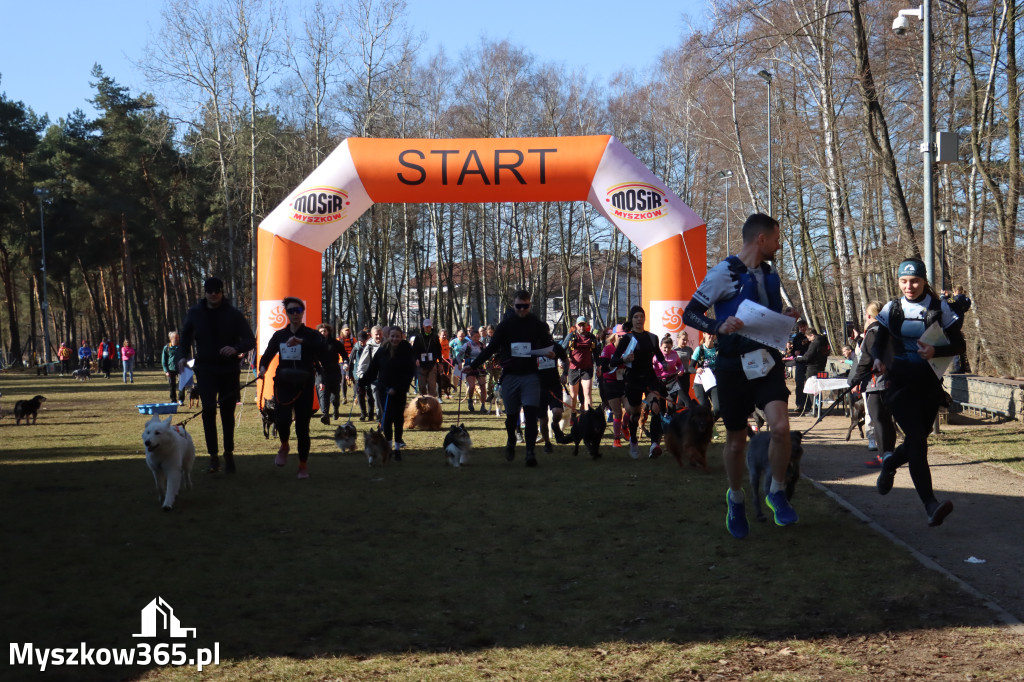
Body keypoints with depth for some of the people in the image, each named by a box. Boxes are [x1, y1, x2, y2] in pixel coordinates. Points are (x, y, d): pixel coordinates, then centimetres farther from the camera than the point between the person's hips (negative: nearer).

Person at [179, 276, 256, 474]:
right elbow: (185, 336, 20)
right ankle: (213, 456, -9)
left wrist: (235, 349, -25)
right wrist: (184, 356, 3)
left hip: (228, 369, 0)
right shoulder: (194, 313, 3)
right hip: (205, 369, 0)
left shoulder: (233, 314, -3)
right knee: (208, 410, -13)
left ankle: (229, 453, 22)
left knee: (227, 412, 7)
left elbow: (250, 340, -4)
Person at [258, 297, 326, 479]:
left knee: (302, 427, 0)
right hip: (284, 384, 1)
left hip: (304, 386, -1)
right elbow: (267, 355, 21)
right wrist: (263, 368, 0)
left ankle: (303, 464, 18)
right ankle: (284, 446, 11)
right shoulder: (279, 336, 11)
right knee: (282, 419, -21)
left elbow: (324, 350, -19)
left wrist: (301, 341, -30)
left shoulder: (312, 335, 1)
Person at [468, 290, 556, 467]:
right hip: (510, 374, 1)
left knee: (531, 413, -12)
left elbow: (549, 344, 11)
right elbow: (491, 348, 8)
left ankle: (530, 451, -11)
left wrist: (551, 353, -13)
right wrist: (473, 365, 3)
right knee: (511, 414, 9)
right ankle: (511, 441, 36)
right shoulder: (506, 324, 5)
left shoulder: (538, 324, 5)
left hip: (530, 375, -1)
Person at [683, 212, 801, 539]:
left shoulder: (770, 274, 11)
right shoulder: (724, 273, -10)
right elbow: (690, 313, -10)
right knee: (736, 440, 8)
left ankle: (777, 493, 4)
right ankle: (736, 499, 33)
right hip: (734, 366, -4)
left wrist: (785, 317, 3)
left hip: (767, 362, 4)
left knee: (781, 427, -18)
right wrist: (719, 327, -27)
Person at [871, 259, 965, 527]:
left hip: (930, 384, 2)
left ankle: (889, 464, 47)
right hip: (900, 383, -1)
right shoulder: (892, 308, 3)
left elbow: (959, 344, -1)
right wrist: (878, 360, -15)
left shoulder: (939, 308, 0)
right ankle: (931, 505, -23)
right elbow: (878, 342, 7)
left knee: (917, 441, 12)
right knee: (917, 440, -16)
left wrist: (935, 351, -21)